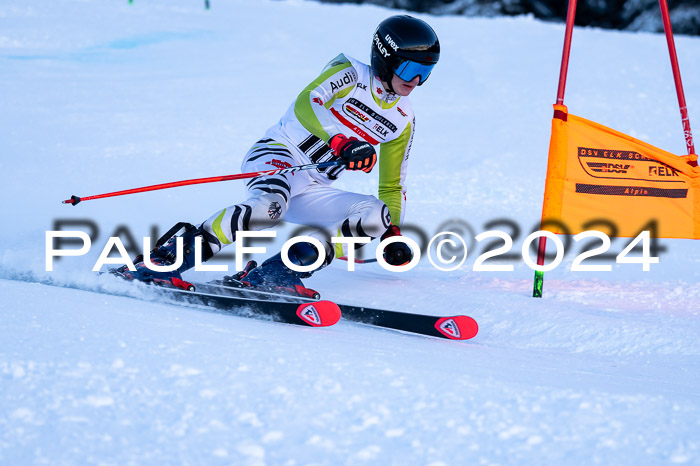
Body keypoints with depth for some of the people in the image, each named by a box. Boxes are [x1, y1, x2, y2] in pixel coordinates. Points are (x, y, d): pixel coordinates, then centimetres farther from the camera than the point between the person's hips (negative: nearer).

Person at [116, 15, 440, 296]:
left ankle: (276, 271, -27)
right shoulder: (350, 75, -4)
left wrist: (392, 232, 8)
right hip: (278, 155, -7)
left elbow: (392, 186, 23)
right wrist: (342, 143, -39)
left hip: (312, 189, 7)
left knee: (376, 215, -18)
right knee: (271, 205, -39)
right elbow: (305, 105, -23)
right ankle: (168, 258, -35)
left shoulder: (403, 121, 13)